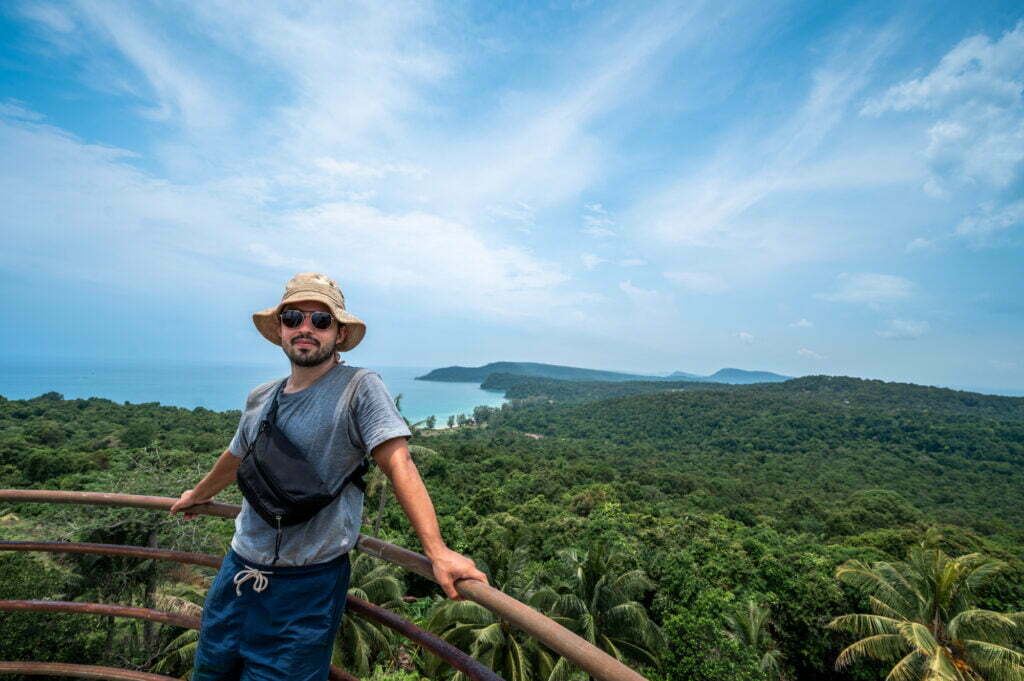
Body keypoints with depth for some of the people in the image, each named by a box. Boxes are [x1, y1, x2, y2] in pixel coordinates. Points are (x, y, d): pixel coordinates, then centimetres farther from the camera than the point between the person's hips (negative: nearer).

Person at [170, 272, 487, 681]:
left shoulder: (359, 388, -18)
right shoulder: (261, 399, 1)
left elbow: (399, 466, -25)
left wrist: (437, 551, -33)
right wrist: (198, 495, 37)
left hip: (309, 586, -6)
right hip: (239, 570, 6)